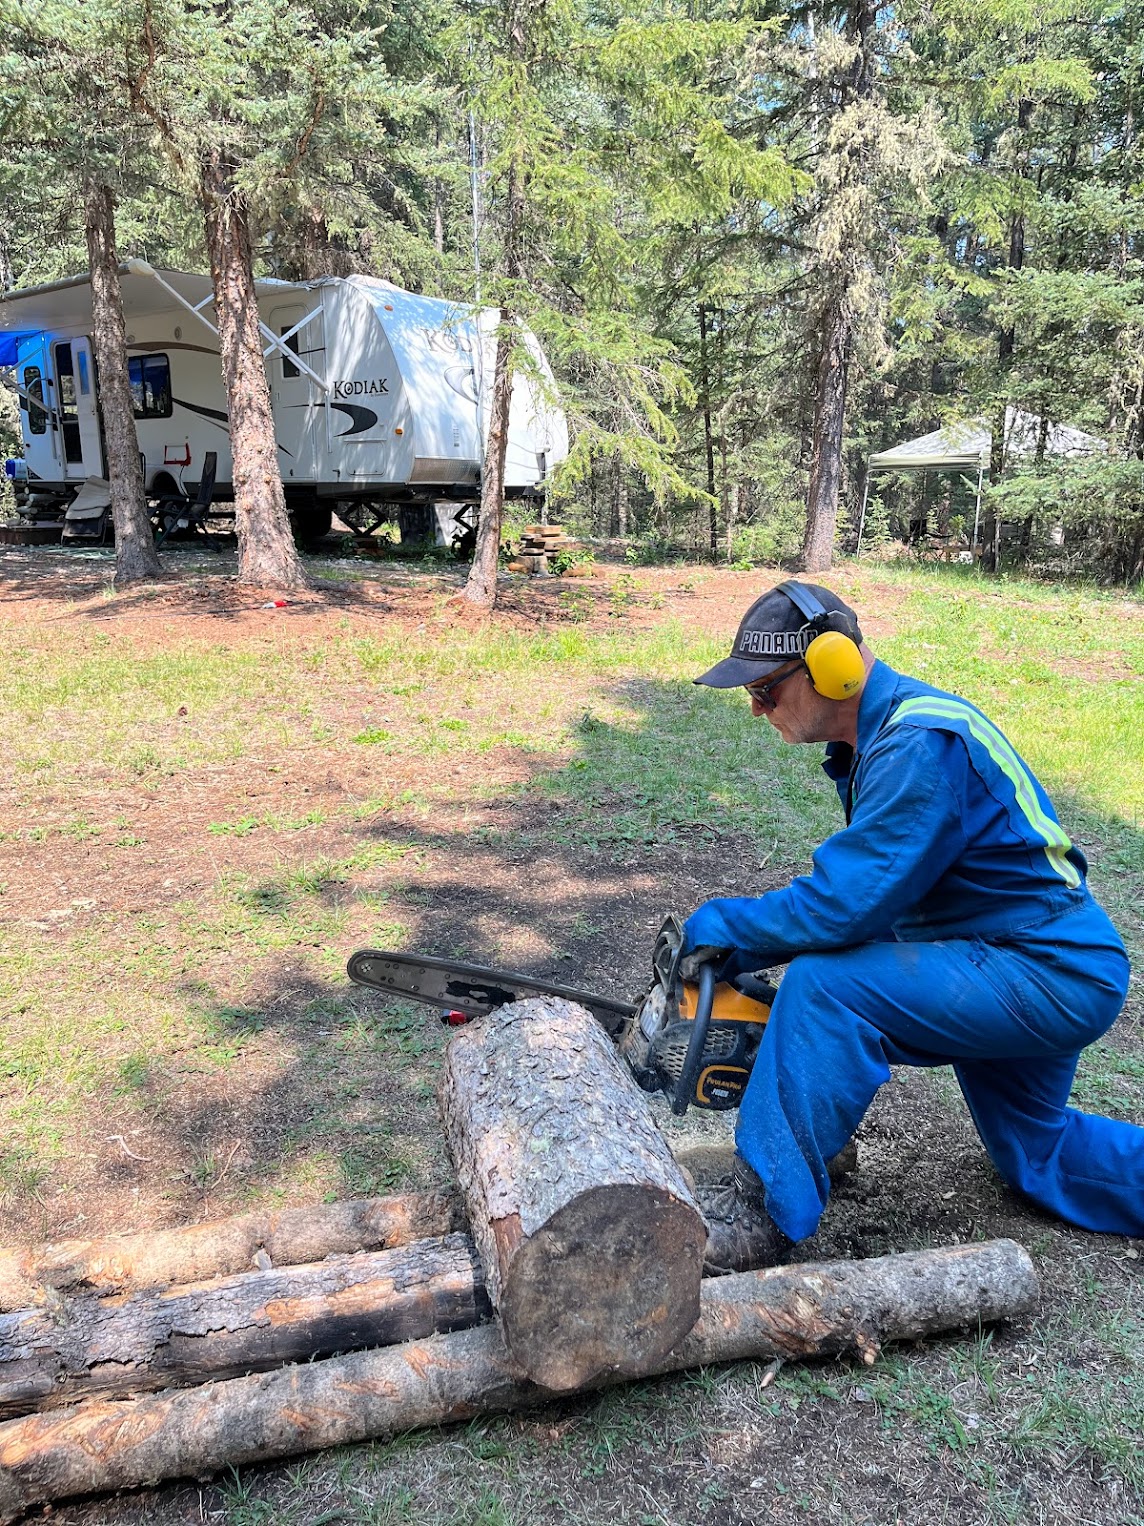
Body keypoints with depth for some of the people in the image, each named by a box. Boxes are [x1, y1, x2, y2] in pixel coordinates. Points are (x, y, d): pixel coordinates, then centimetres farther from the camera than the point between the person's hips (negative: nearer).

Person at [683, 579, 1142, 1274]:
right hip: (1029, 978, 11)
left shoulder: (923, 742, -27)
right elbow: (861, 886, 10)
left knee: (823, 984, -26)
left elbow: (849, 902, -33)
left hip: (1050, 976, -11)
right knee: (1039, 1160, 27)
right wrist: (747, 945, 1)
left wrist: (730, 926, -17)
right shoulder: (882, 736, 4)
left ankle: (763, 1217, -17)